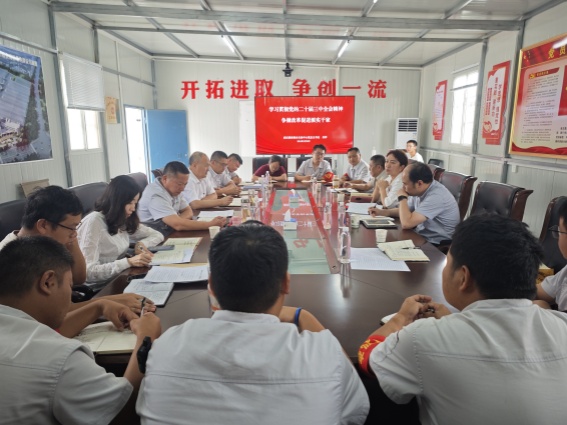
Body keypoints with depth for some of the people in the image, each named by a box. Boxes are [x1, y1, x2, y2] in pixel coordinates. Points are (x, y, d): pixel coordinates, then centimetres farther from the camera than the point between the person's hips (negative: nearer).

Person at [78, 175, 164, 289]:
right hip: (99, 288, -6)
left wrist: (141, 244, -6)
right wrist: (129, 262, -29)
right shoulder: (94, 222, -16)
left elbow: (157, 235, 14)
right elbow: (88, 271, -22)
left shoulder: (124, 220, 5)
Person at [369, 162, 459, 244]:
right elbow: (407, 210, 19)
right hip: (421, 237, 8)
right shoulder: (419, 190, -1)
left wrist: (402, 198, -18)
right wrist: (383, 212, 4)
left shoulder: (436, 196, -27)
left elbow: (406, 223, -32)